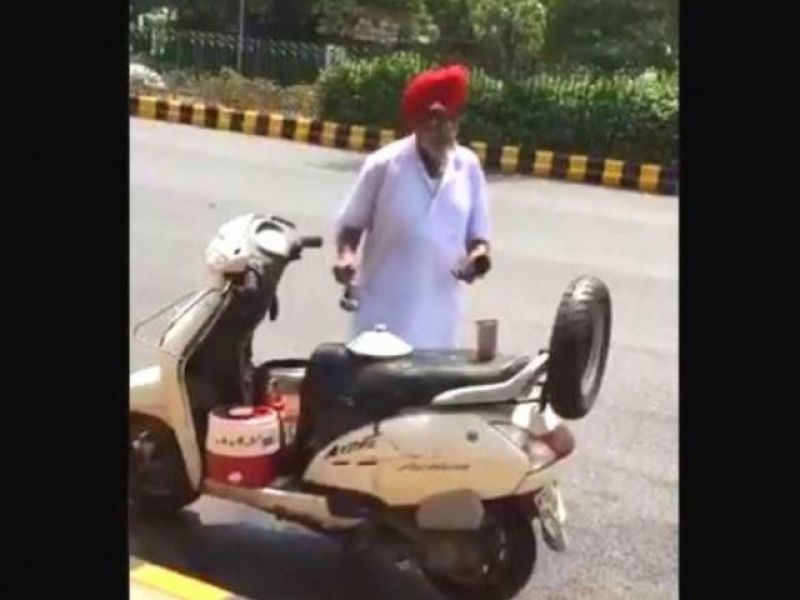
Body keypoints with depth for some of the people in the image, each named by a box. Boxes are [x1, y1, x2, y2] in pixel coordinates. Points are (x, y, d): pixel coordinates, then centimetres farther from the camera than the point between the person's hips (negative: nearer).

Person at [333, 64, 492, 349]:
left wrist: (478, 253, -13)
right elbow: (351, 223, 3)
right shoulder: (384, 164, -7)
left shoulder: (469, 167, 2)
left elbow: (477, 234, 9)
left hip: (438, 318, 3)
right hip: (383, 311, -3)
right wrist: (346, 255, -17)